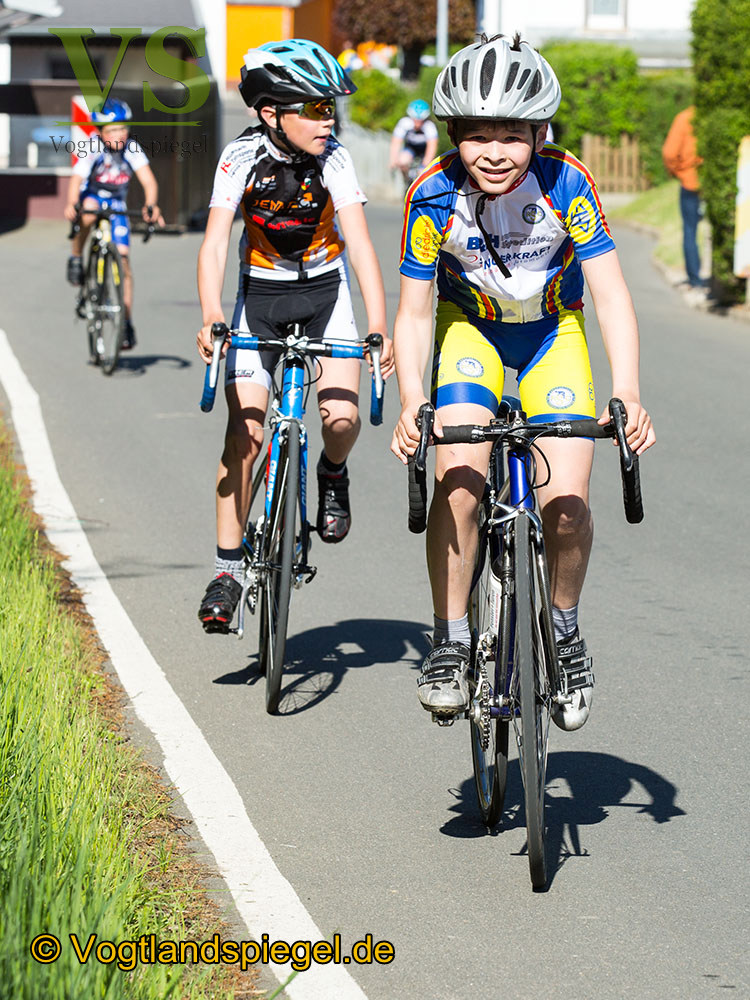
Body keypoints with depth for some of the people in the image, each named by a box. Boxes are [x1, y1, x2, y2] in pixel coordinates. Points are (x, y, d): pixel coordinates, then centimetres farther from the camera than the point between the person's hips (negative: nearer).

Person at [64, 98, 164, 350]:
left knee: (123, 261, -7)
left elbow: (148, 180, -26)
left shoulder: (131, 150, -18)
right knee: (89, 211, -39)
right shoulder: (93, 151, -22)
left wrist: (151, 206, -45)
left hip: (117, 207, 2)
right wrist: (71, 204, -53)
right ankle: (76, 258, -14)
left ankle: (126, 324, 1)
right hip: (92, 198, -2)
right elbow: (76, 179, -34)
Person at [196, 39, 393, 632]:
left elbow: (359, 243, -22)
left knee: (342, 416, -20)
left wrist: (378, 327, -34)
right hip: (259, 295, 0)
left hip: (326, 292, 0)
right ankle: (228, 568, -2)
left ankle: (332, 476, 17)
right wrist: (211, 317, -40)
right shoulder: (242, 159, -17)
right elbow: (215, 243, -24)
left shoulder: (335, 161, -17)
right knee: (245, 432, -11)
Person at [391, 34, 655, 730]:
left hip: (552, 330, 0)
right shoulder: (434, 197, -24)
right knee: (459, 481, -23)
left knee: (566, 502, -16)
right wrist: (411, 406, -33)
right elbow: (414, 313, -17)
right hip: (470, 327, 0)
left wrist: (627, 395, -41)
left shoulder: (566, 184, -26)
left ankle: (564, 632, 10)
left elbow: (611, 296, -27)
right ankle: (450, 644, -7)